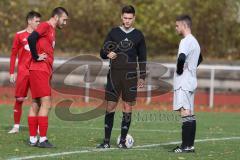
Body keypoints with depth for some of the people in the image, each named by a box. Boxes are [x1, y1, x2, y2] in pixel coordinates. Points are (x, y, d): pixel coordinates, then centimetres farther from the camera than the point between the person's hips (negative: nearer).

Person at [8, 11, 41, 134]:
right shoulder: (20, 35, 3)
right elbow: (13, 54, 5)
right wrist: (12, 73, 0)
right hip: (23, 71, -2)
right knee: (19, 99, -1)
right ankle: (16, 126, 8)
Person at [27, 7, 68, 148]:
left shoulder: (52, 30, 20)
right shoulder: (45, 26, -9)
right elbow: (31, 39, -25)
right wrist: (36, 57, -17)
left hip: (44, 72, 10)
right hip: (40, 71, -10)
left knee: (36, 105, 9)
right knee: (46, 104, -11)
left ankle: (33, 139, 12)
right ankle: (42, 139, -11)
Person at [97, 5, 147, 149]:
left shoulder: (138, 35, 7)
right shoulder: (114, 32, 6)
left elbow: (142, 58, 11)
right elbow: (102, 52, 6)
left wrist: (143, 77, 5)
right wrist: (107, 54, -17)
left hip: (130, 76, 0)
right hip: (114, 74, 0)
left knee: (128, 107, 0)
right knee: (110, 106, -3)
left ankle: (123, 141, 6)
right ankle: (107, 141, 1)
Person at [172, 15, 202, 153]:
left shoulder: (186, 41, -14)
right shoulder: (195, 41, 17)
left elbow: (181, 58, -31)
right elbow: (200, 59, 35)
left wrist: (179, 71, -14)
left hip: (183, 83, -10)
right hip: (191, 81, 10)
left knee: (185, 113, -13)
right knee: (190, 115, 9)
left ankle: (186, 146, -17)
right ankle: (190, 145, 11)